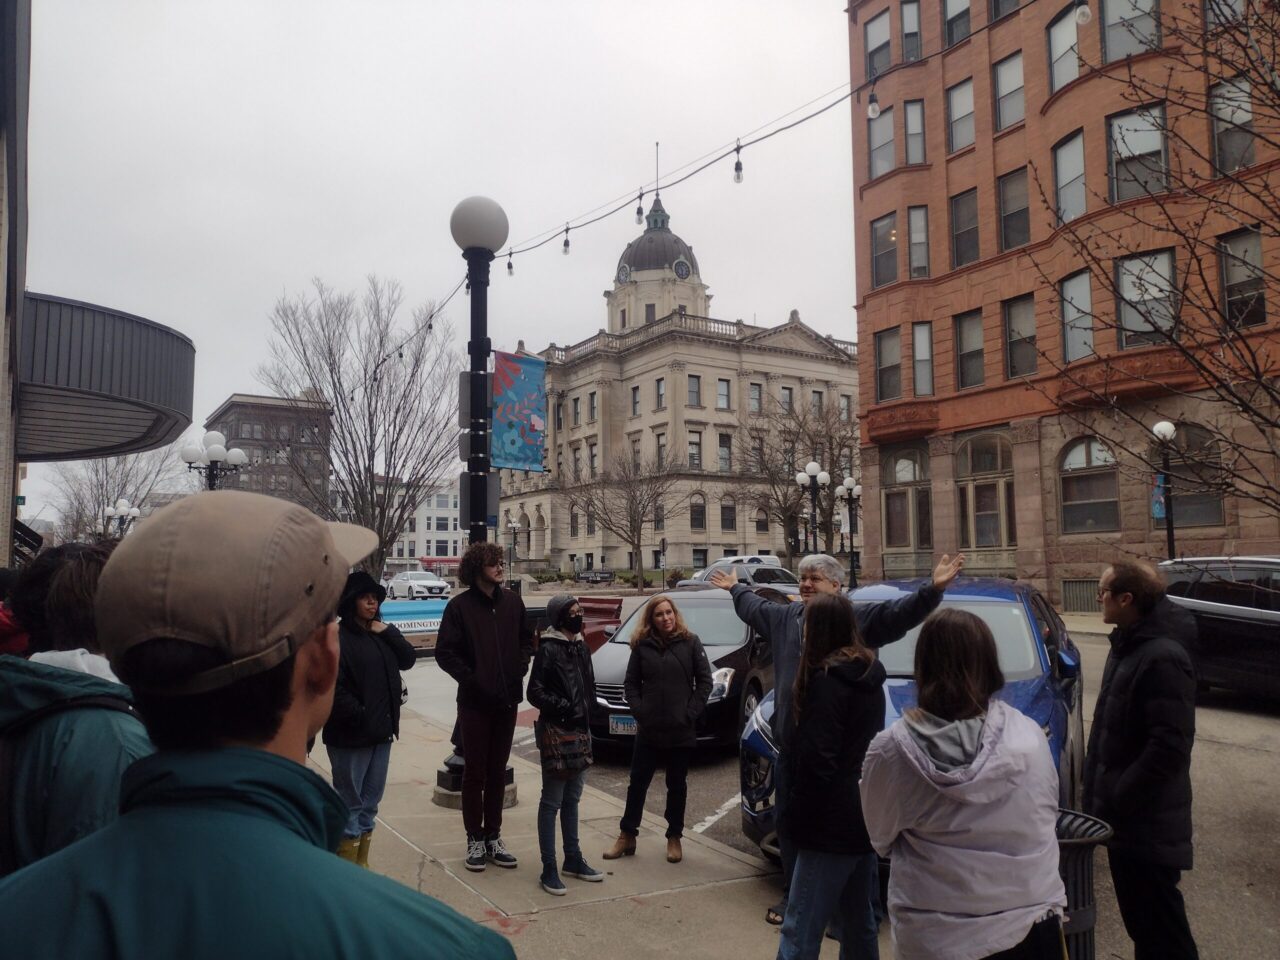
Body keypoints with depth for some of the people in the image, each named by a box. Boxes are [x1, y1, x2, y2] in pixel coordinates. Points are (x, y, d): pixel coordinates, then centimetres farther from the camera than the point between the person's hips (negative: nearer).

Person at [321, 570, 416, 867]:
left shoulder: (380, 635, 13)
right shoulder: (338, 638, -13)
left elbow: (408, 660, 6)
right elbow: (333, 687, -20)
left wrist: (389, 633, -5)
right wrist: (360, 716, -18)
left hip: (381, 731, 8)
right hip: (350, 735, -7)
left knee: (371, 801, 16)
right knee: (350, 802, 2)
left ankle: (362, 863, 28)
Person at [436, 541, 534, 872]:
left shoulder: (512, 602, 3)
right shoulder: (459, 606, -10)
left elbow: (527, 639, 14)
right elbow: (444, 652, -10)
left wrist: (521, 667, 0)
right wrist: (470, 678, -15)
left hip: (507, 700, 4)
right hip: (475, 702, -4)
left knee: (498, 771, 13)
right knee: (474, 772, 6)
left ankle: (493, 837, 25)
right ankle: (475, 839, 19)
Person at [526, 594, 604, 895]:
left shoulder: (581, 647, 9)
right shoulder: (548, 649, -12)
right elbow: (535, 692, -15)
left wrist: (586, 712, 8)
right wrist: (564, 707, -20)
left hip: (580, 731, 7)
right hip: (555, 733, -7)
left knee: (572, 799, 17)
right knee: (552, 801, 0)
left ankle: (573, 859, 28)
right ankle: (549, 869, 8)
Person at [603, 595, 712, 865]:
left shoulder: (690, 642, -3)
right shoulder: (641, 645, 0)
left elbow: (704, 681, -2)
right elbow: (631, 683, 5)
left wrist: (691, 713, -8)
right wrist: (638, 711, -6)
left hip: (681, 731, -1)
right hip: (648, 731, 1)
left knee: (677, 786, 11)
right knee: (637, 783, 9)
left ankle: (674, 838, 25)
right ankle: (627, 836, 22)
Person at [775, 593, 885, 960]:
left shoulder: (827, 678, -17)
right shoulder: (868, 674, 9)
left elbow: (817, 759, -19)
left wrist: (798, 818, -11)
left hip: (832, 821, -9)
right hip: (865, 815, 9)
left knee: (800, 930, -5)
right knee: (859, 924, 19)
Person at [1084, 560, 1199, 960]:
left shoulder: (1163, 658, -23)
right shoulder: (1126, 646, 8)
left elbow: (1169, 746, -27)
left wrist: (1119, 799, -21)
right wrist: (1100, 792, 14)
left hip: (1147, 822, -9)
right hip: (1125, 815, 9)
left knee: (1160, 926, 3)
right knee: (1139, 918, 22)